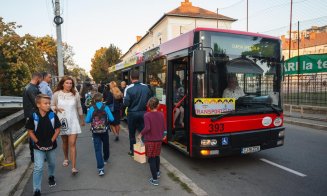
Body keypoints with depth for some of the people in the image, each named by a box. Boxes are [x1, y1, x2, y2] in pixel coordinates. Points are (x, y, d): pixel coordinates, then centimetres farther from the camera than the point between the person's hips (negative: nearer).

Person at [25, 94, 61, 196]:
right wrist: (37, 142, -11)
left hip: (51, 145, 2)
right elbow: (30, 131, -4)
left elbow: (57, 129, -6)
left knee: (52, 164, 22)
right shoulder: (33, 116, -13)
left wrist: (52, 141, -13)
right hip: (38, 146, -2)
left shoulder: (53, 115, -12)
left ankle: (51, 177, 50)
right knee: (38, 168, -4)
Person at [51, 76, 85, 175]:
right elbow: (52, 106, 7)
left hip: (73, 122, -1)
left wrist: (82, 120, 15)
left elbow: (79, 108, 7)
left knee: (72, 144, -6)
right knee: (65, 142, 17)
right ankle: (66, 158, 43)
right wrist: (57, 108, -17)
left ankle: (74, 167, -5)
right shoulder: (56, 94, -4)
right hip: (62, 121, 1)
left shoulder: (75, 94, -3)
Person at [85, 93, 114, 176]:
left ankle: (100, 168, -7)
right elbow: (112, 119, -9)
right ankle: (105, 159, 48)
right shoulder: (106, 107, -7)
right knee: (106, 146, 24)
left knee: (98, 149, 0)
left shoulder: (91, 108, -6)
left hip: (95, 132, -1)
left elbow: (87, 120, -6)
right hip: (104, 131, 1)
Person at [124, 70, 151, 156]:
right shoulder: (146, 87, -3)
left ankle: (132, 151, 24)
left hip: (132, 113, -2)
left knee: (132, 133, 12)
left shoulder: (128, 88, -16)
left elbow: (126, 103, -17)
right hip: (143, 112, 3)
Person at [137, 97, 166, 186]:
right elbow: (163, 127, 3)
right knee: (157, 156, 25)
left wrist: (141, 134, -8)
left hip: (150, 140, -5)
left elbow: (147, 128, -24)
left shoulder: (147, 115, -15)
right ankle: (157, 172, 43)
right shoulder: (161, 114, -2)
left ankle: (155, 179, 7)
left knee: (151, 159, 5)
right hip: (159, 139, 5)